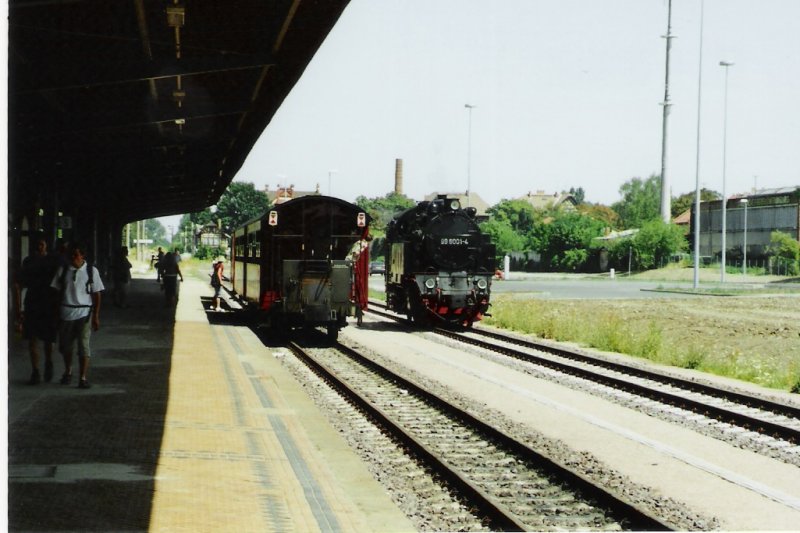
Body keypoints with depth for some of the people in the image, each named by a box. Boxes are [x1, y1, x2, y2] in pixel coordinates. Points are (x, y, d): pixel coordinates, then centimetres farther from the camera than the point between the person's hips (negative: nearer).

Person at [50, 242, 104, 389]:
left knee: (83, 345, -7)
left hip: (84, 313, -2)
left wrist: (96, 316, -3)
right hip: (66, 312, 3)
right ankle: (68, 372, 35)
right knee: (65, 345, 12)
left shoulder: (91, 271, 0)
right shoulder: (63, 271, 4)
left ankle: (83, 378, -3)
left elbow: (96, 295, 1)